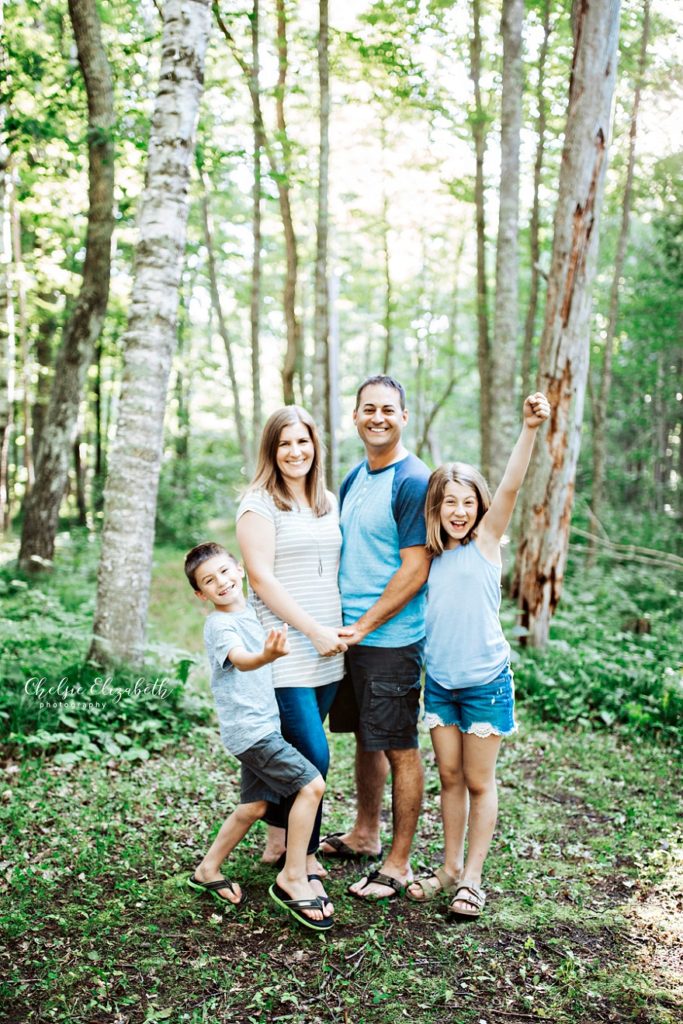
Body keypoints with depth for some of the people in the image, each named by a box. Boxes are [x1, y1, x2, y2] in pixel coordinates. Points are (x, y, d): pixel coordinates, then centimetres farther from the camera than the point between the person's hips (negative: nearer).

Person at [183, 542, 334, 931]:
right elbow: (241, 660, -35)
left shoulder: (253, 611, 10)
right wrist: (267, 656, -56)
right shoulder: (220, 624, -14)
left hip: (263, 725, 8)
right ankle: (293, 878, -2)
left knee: (253, 806, 16)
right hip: (249, 728, -8)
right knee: (312, 785, -13)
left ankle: (208, 870, 32)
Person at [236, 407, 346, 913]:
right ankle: (305, 857, 7)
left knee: (295, 748, 13)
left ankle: (280, 837, 31)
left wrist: (341, 628, 6)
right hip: (287, 652, -6)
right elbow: (261, 577, -12)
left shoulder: (329, 501, 14)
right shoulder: (260, 503, -6)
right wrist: (314, 631, -14)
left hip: (328, 650, 6)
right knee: (313, 753, -8)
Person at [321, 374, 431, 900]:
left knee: (399, 748, 2)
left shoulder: (413, 482, -14)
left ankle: (399, 863, 14)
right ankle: (365, 833, 36)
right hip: (352, 634, 8)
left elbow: (415, 570, -17)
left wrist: (363, 626, -16)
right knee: (366, 737, 20)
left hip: (392, 640, -8)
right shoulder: (354, 479, 12)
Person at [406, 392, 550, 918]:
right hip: (439, 679, 4)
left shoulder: (486, 541, -7)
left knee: (480, 782, 7)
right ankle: (450, 868, 29)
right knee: (450, 777, 14)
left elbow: (510, 488, -21)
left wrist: (530, 429, -34)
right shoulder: (430, 556, 5)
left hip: (485, 680, -4)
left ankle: (472, 878, 20)